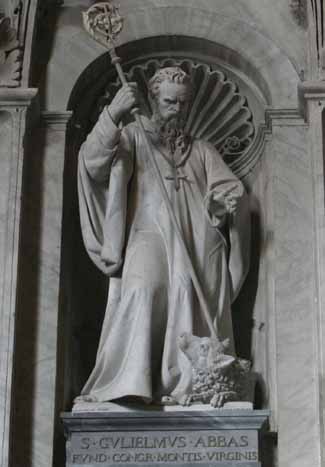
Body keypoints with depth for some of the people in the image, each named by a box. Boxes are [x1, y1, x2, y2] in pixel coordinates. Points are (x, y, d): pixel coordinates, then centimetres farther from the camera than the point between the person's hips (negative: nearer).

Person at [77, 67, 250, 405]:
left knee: (187, 291, -22)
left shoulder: (201, 151, 29)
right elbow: (92, 162, 0)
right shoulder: (132, 138, 20)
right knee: (143, 289, -29)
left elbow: (232, 188, 16)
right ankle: (129, 385, -37)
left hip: (198, 242, 3)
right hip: (149, 235, -3)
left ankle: (187, 386, -26)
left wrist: (227, 197, -8)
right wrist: (114, 113, -12)